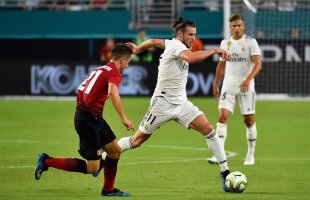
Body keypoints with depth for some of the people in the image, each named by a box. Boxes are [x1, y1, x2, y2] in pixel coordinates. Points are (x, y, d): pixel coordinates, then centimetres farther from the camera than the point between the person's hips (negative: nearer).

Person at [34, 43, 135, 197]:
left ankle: (108, 189, 28)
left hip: (93, 118, 10)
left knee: (115, 151, 17)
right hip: (89, 119, -10)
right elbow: (112, 92, -31)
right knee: (92, 168, -7)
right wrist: (124, 119, -32)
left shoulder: (102, 69, 16)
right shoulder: (114, 72, -12)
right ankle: (47, 161, -1)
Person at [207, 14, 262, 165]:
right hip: (228, 85, 3)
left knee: (249, 120, 3)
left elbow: (258, 64, -13)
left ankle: (250, 155, 18)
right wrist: (215, 85, 19)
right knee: (222, 116, -13)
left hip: (246, 87, -3)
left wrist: (248, 79, -28)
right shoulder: (225, 43, 10)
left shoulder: (251, 42, -4)